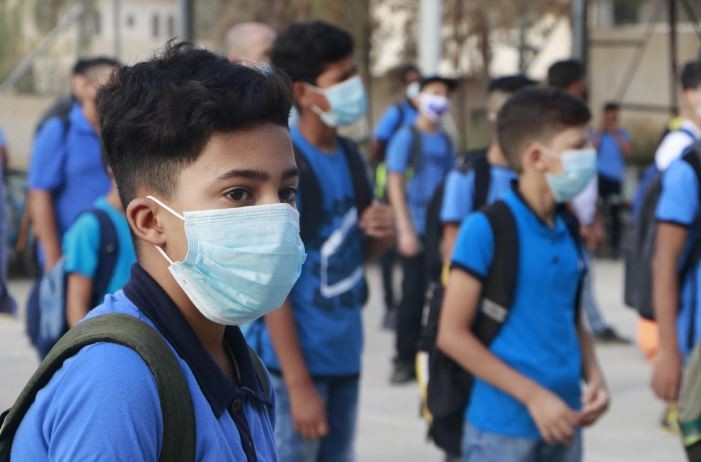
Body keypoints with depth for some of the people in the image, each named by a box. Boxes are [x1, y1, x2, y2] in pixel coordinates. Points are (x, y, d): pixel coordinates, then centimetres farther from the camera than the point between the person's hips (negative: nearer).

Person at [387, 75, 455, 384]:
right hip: (417, 229, -5)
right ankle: (405, 359, 5)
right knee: (413, 294, -4)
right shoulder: (407, 137, -3)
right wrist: (406, 229, -13)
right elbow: (395, 184, -7)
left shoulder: (445, 141, 12)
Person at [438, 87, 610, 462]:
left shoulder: (568, 232, 9)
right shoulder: (486, 228, -11)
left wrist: (594, 377, 0)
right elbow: (452, 334, -13)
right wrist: (534, 396, -16)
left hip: (562, 426, 7)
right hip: (502, 430, -7)